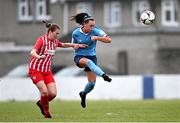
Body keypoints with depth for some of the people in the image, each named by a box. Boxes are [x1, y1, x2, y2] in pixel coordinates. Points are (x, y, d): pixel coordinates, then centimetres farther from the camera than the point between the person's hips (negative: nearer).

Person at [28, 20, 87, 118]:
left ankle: (41, 103, 22)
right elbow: (32, 52, -28)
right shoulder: (42, 39, -15)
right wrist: (39, 57, -49)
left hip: (47, 71, 6)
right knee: (44, 91, -21)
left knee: (53, 93, -8)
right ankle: (46, 112, 2)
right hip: (35, 70, -6)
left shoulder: (54, 41, 6)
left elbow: (63, 45, 29)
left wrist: (75, 45, 18)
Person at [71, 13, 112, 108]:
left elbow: (109, 40, -15)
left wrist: (97, 38, -27)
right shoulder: (76, 33, -7)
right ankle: (103, 75, -62)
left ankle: (83, 94, 31)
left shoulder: (95, 31, -10)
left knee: (92, 82, -2)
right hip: (79, 57, -2)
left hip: (92, 56, 2)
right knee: (88, 61, -40)